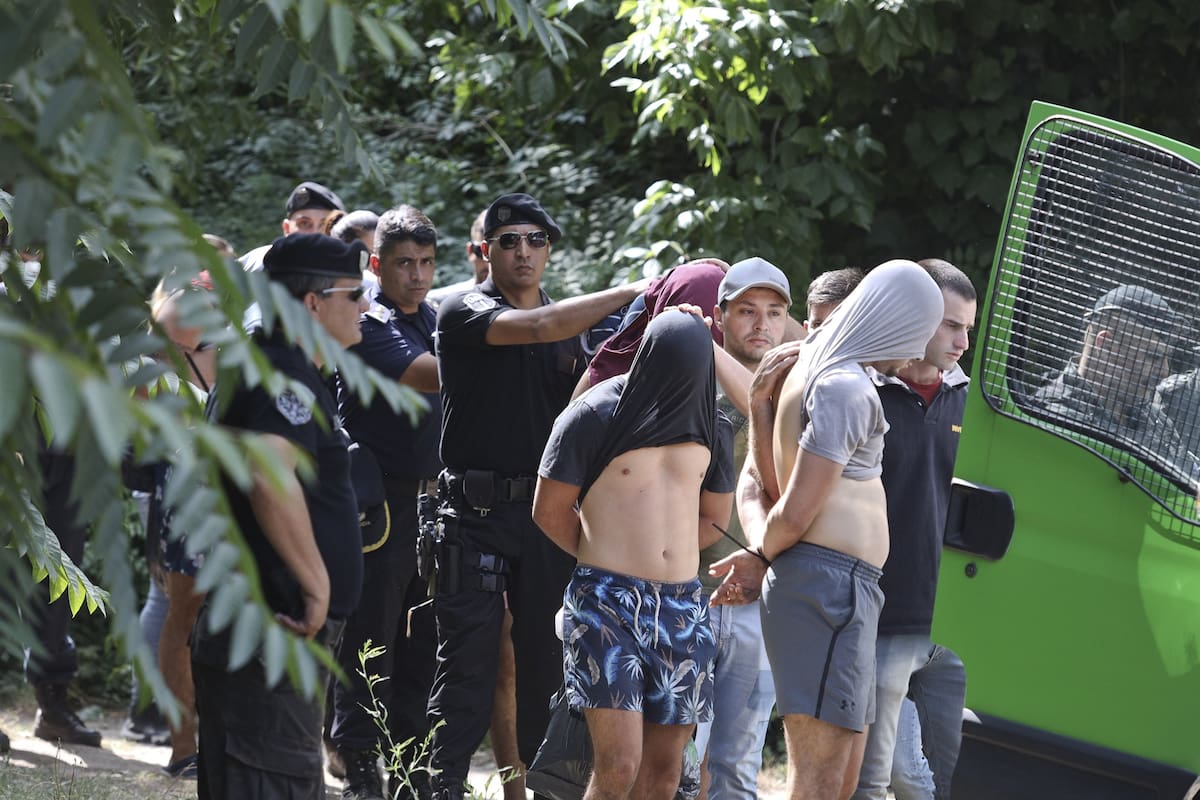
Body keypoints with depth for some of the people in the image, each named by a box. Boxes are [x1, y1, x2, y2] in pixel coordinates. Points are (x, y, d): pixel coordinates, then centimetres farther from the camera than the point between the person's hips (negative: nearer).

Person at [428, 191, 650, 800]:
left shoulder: (570, 326, 16)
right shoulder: (466, 312, -3)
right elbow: (536, 328, -21)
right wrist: (628, 293, -19)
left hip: (547, 508, 5)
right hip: (477, 507, -5)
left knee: (547, 656, 5)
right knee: (468, 660, -6)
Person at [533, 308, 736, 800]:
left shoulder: (710, 428, 8)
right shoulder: (593, 417, -5)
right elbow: (550, 511, 2)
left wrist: (666, 555, 11)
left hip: (683, 607, 5)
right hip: (607, 604, -5)